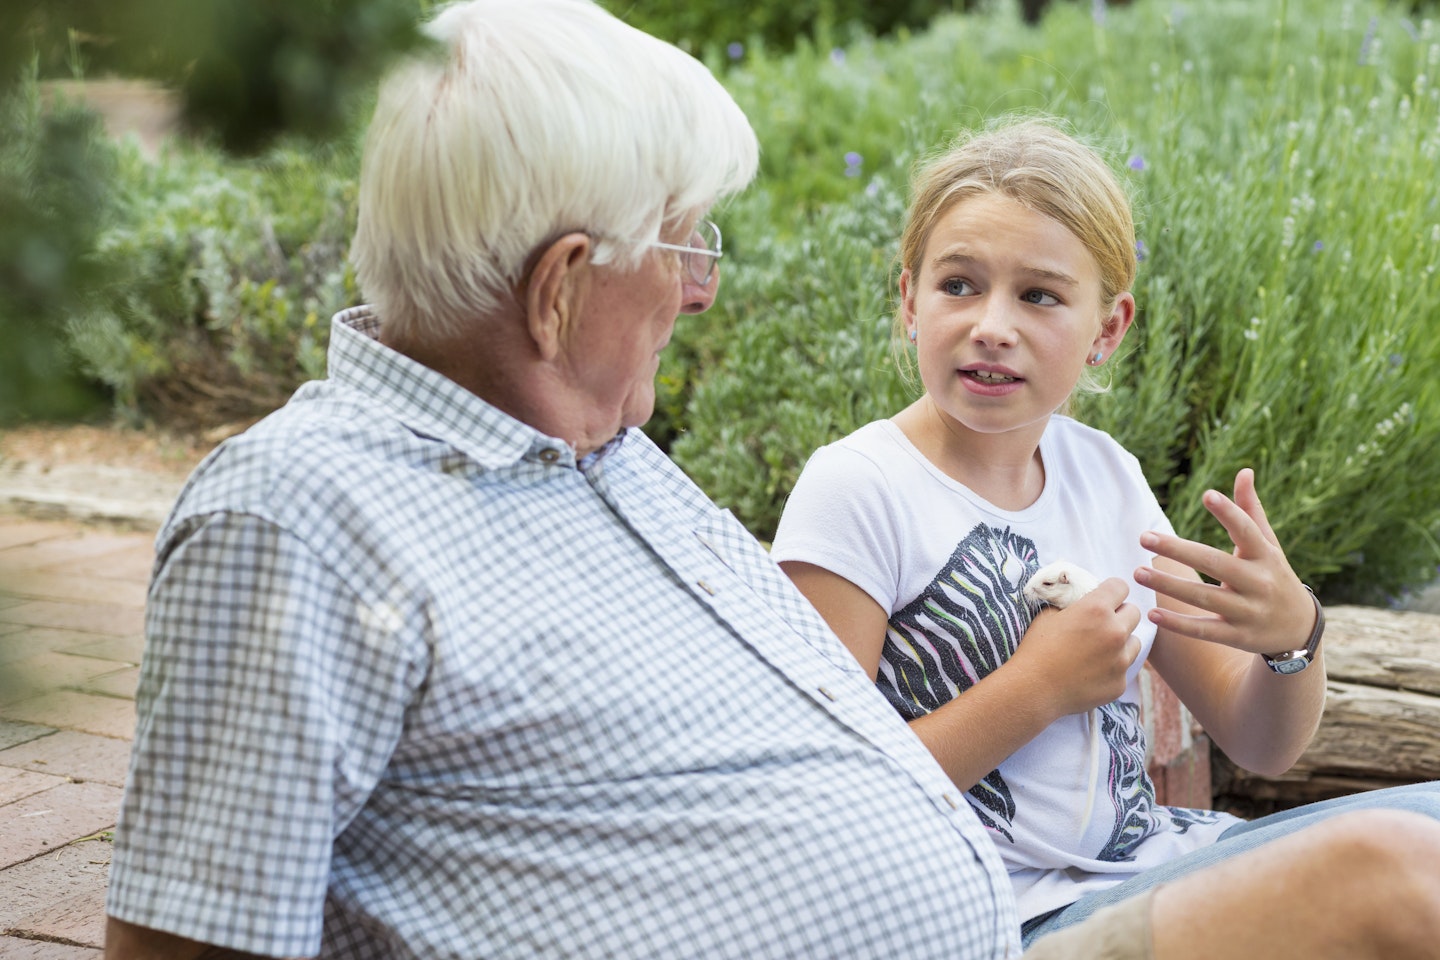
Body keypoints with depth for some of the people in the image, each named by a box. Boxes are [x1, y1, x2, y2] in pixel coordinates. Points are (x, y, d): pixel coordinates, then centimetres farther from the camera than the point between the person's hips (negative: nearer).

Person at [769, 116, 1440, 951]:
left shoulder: (1105, 475, 9)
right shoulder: (856, 492, -10)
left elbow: (1260, 746, 13)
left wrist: (1292, 634, -8)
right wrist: (1038, 690, -15)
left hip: (1149, 852, 7)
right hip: (1006, 915, -7)